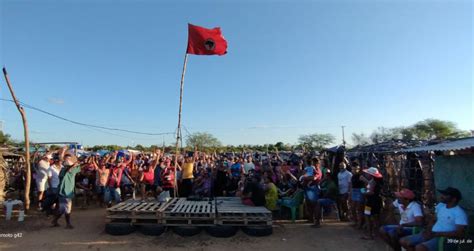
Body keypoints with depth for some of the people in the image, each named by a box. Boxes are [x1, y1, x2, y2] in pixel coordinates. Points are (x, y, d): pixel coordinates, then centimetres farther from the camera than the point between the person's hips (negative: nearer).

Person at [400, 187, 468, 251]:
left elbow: (460, 234, -20)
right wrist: (428, 230, 1)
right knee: (403, 241, -6)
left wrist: (436, 234, -20)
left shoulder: (459, 213, -11)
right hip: (432, 235, 8)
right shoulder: (440, 205, 12)